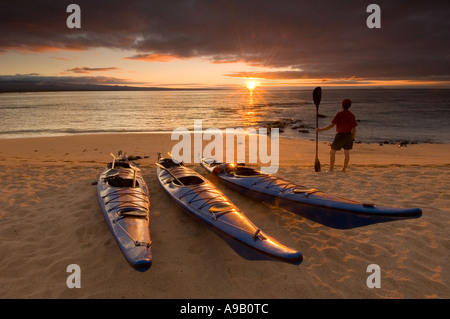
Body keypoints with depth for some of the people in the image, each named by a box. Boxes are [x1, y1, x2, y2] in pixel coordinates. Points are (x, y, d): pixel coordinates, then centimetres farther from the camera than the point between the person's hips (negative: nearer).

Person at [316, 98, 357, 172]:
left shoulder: (339, 114, -16)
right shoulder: (352, 115, -2)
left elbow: (331, 125, -21)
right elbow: (354, 129, -1)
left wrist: (321, 130, -15)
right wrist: (353, 139, 9)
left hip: (340, 136, -5)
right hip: (348, 135, 5)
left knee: (332, 152, 6)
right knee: (346, 152, 14)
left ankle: (331, 169, 2)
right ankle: (344, 169, 18)